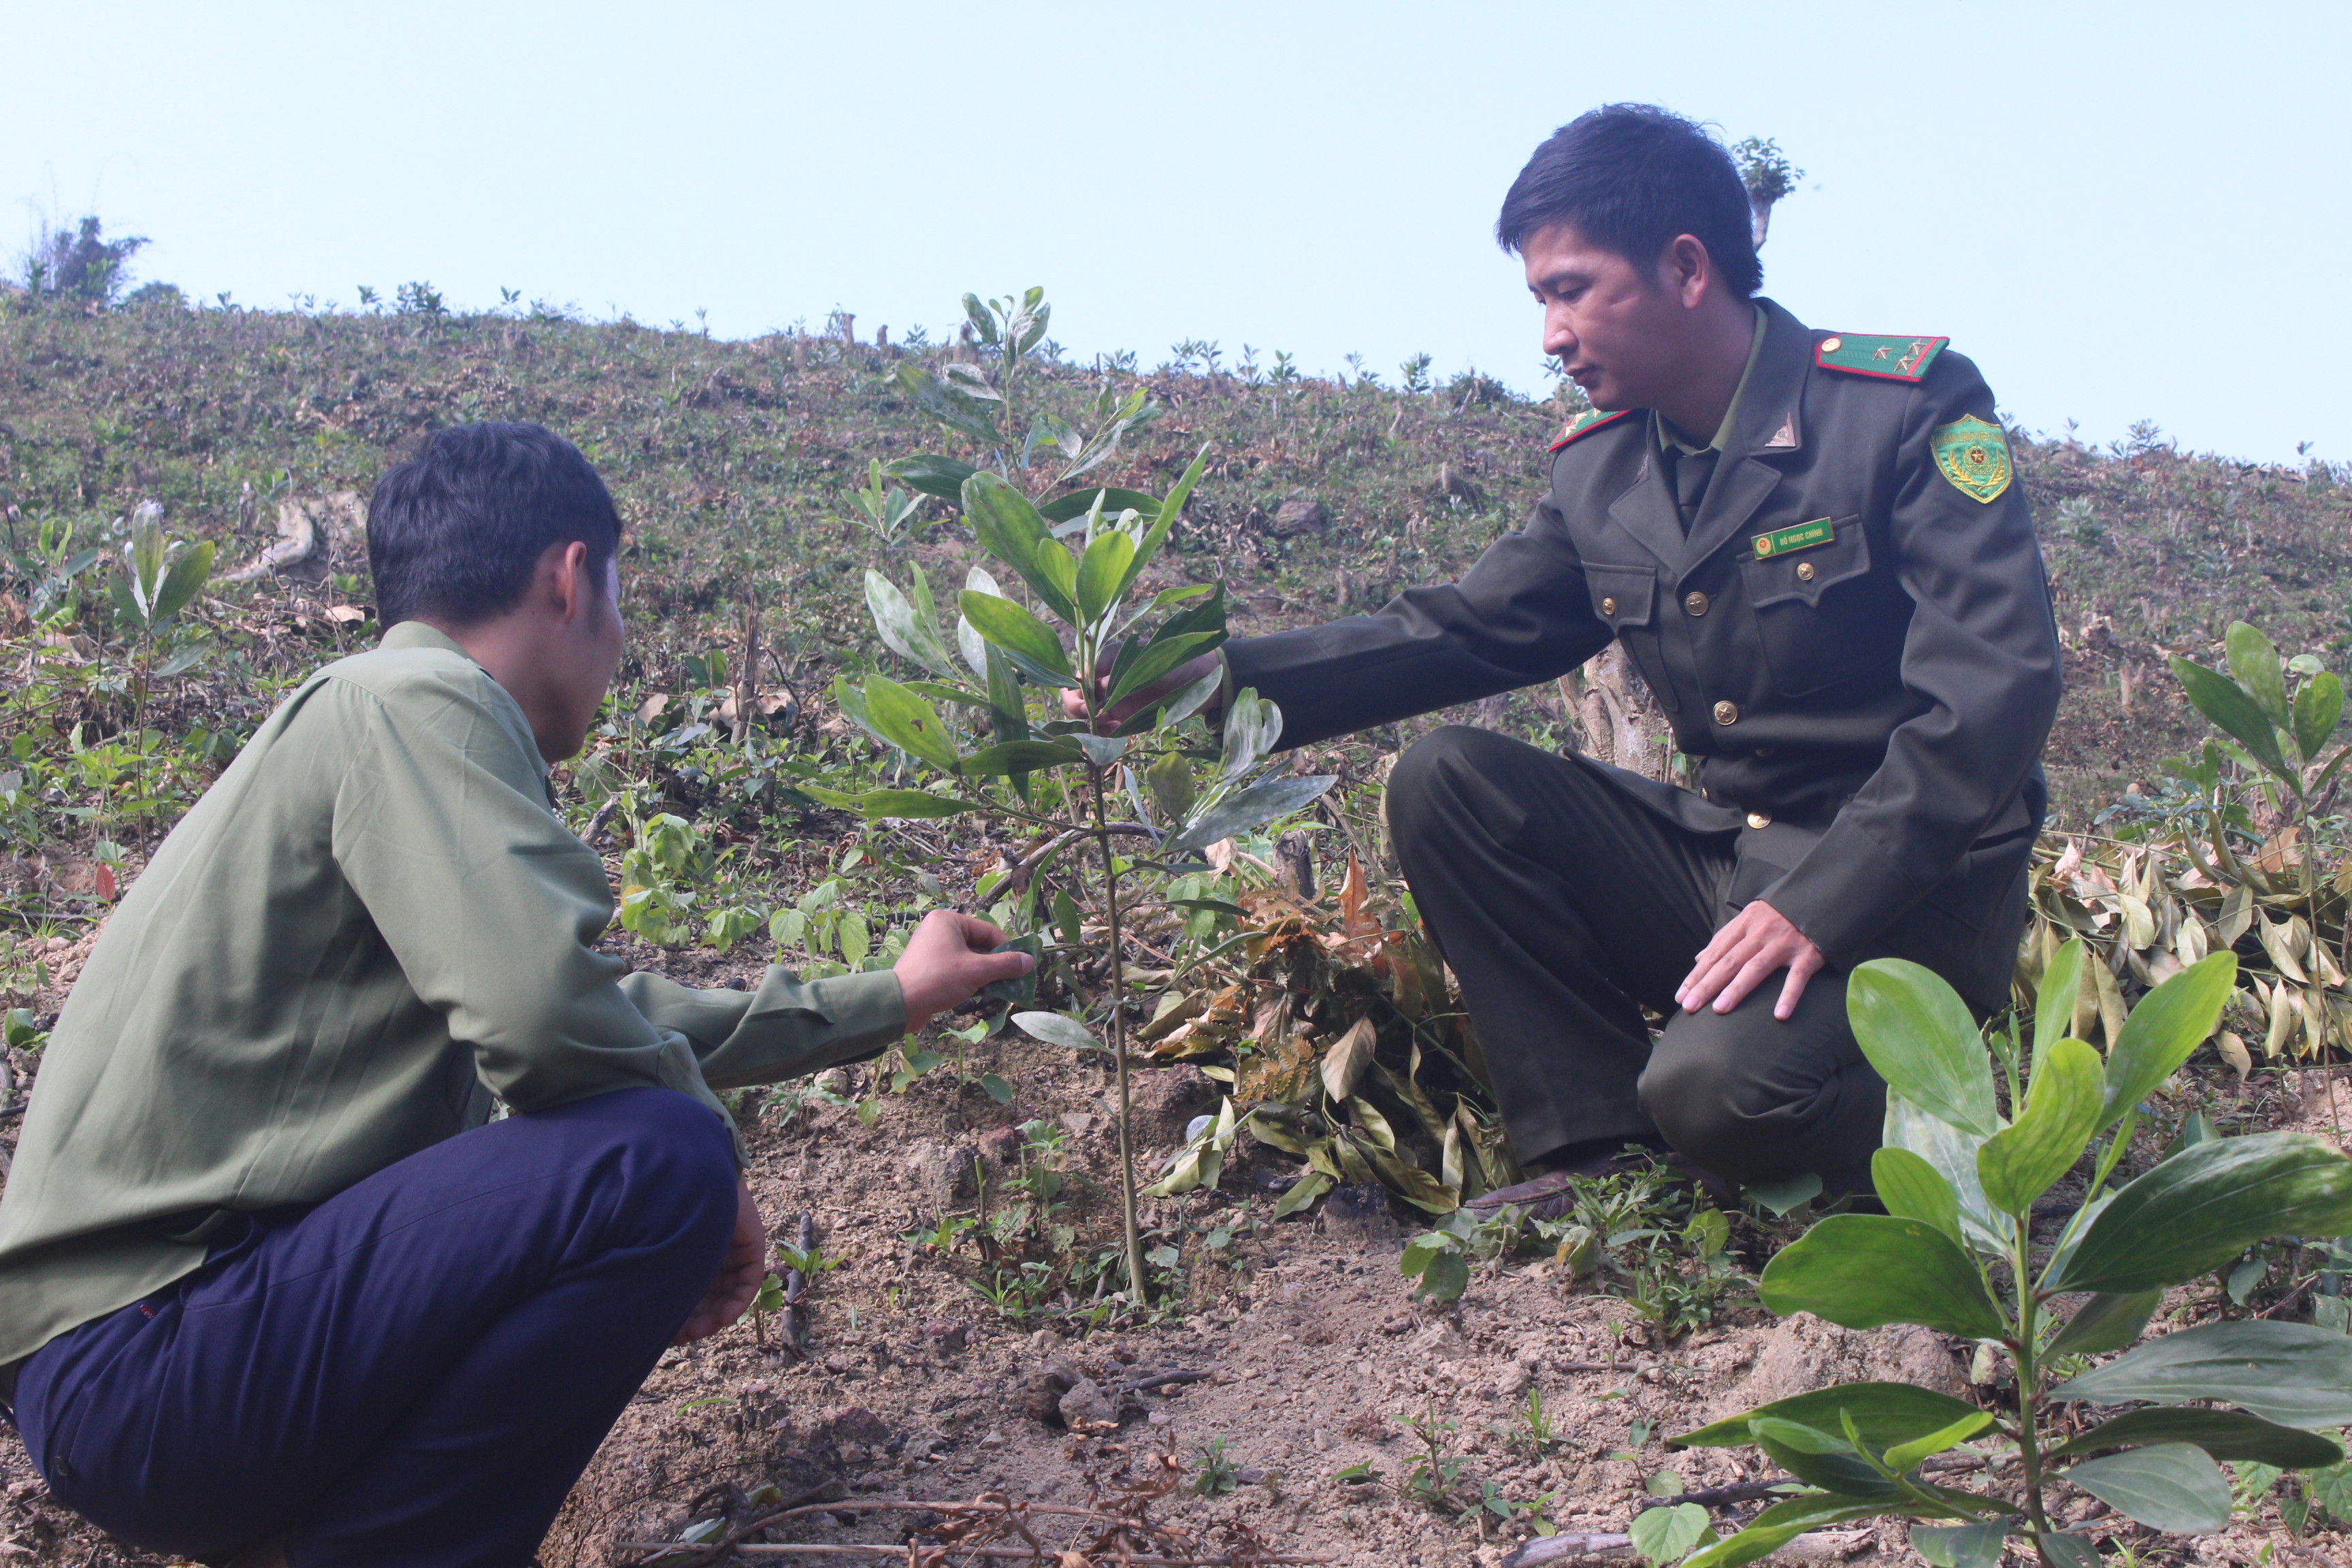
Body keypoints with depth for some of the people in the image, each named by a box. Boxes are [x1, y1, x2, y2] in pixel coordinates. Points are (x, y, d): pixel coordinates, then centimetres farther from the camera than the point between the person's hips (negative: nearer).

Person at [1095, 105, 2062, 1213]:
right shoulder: (1601, 469, 7)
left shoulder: (1910, 410, -13)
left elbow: (1992, 691, -21)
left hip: (1909, 888, -7)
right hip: (1723, 861, 7)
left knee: (1716, 1084, -33)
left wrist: (1821, 905, -30)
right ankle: (1601, 1153, -7)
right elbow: (1457, 633, 10)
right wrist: (1223, 679, -3)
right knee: (1443, 782, -9)